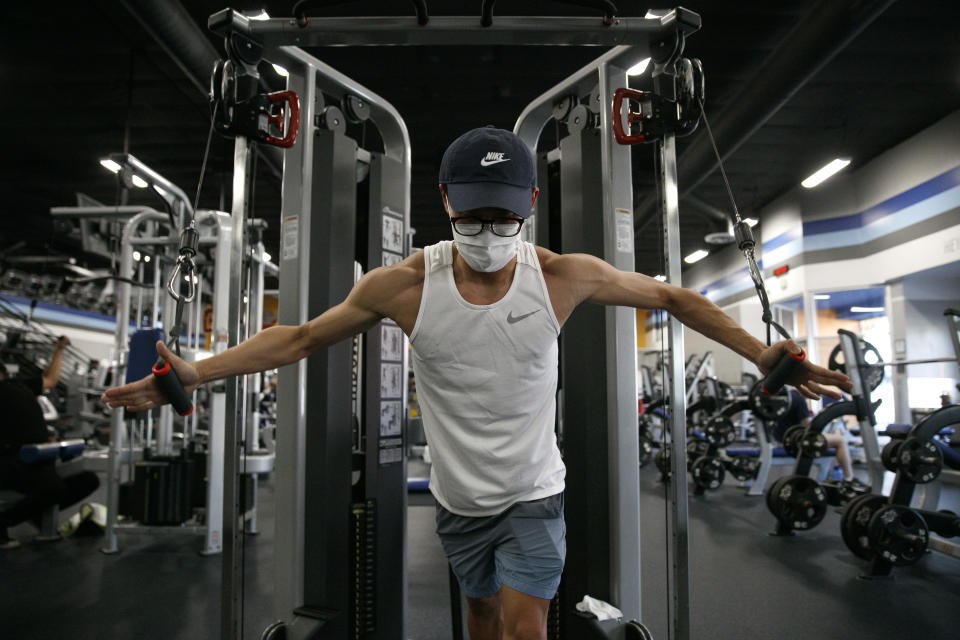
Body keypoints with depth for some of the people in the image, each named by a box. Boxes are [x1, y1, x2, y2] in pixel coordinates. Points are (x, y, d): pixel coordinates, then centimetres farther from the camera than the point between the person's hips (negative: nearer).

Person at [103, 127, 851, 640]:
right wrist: (193, 374, -13)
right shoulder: (404, 284, -19)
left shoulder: (564, 275, -19)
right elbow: (299, 338, -8)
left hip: (534, 494, -1)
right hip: (460, 497, 1)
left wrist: (761, 353, -10)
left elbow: (674, 298, -6)